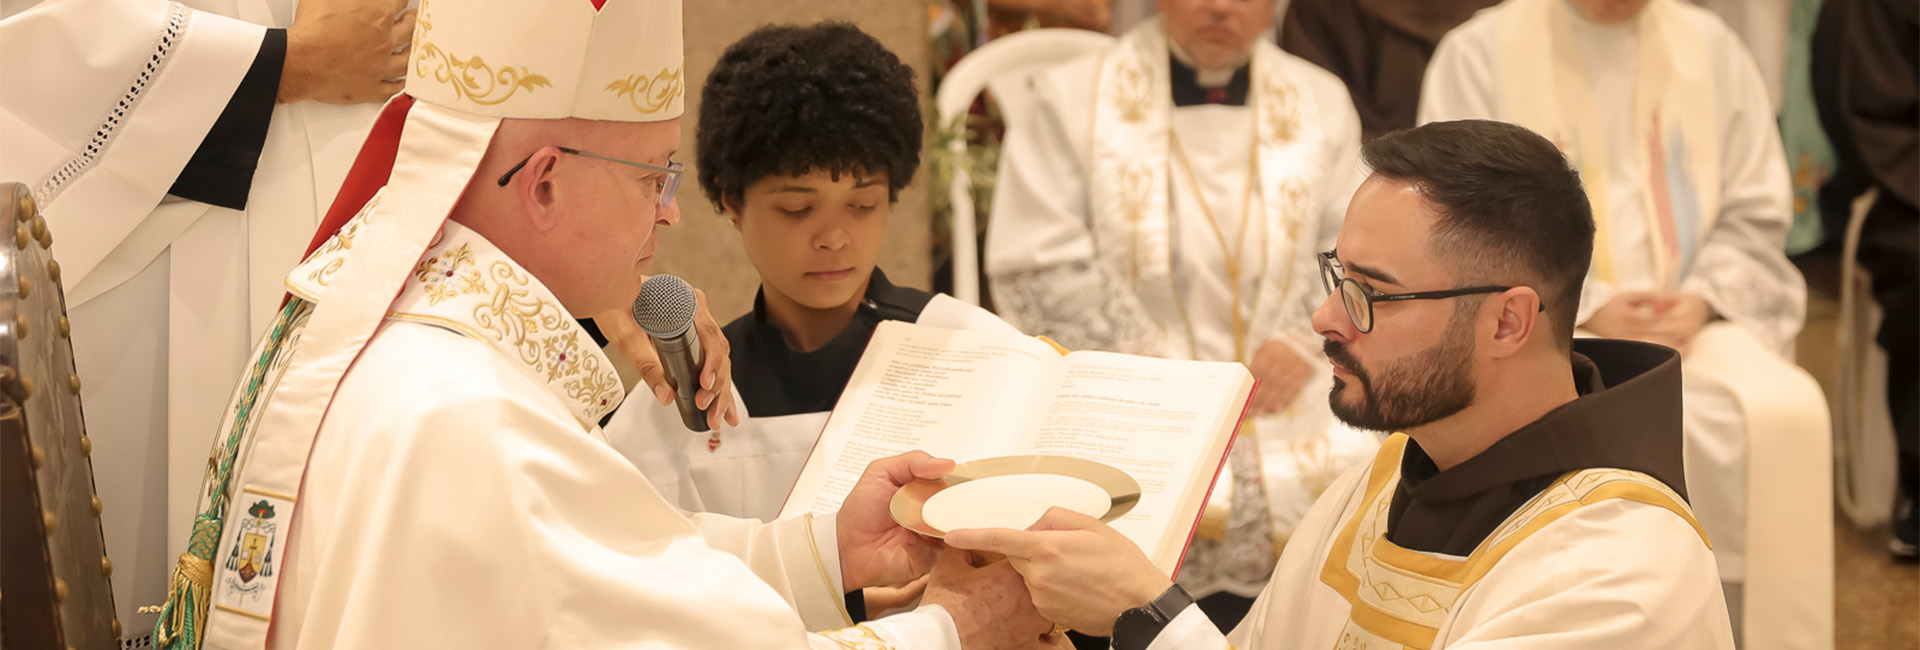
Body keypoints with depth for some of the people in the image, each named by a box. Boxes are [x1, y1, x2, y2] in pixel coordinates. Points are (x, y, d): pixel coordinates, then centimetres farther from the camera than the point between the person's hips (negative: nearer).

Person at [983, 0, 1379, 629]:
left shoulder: (1320, 102, 12)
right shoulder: (1073, 99, 2)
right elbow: (1034, 270, -3)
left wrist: (1302, 339, -8)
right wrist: (1150, 364, -12)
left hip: (1280, 393, 3)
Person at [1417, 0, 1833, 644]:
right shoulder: (1478, 52, 0)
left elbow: (1756, 214, 11)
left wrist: (1701, 299, -9)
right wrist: (1588, 306, -15)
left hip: (1694, 320, 3)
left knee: (1786, 411, -25)